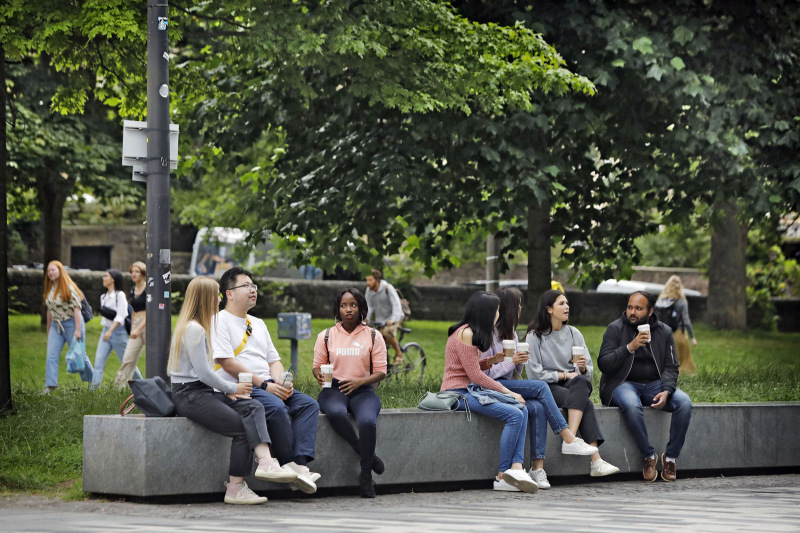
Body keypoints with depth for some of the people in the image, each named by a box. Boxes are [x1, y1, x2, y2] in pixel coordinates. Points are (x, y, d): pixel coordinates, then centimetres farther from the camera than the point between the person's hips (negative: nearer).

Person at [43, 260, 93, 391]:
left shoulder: (69, 288, -13)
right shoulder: (50, 289, 10)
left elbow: (76, 308, -17)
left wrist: (78, 330, -21)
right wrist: (48, 330, 18)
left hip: (71, 323, -6)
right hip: (56, 325, 6)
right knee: (51, 356, -7)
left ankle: (93, 383, 21)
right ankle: (49, 386, -11)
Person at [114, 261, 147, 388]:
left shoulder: (148, 290, -9)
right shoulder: (132, 291, 13)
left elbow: (149, 312, -15)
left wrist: (138, 330, -22)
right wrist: (132, 329, 18)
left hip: (147, 324, -6)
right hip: (136, 325, 6)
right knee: (128, 358, -1)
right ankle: (119, 386, -1)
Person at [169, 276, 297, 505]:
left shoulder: (198, 327, 20)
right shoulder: (193, 329, -13)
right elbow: (203, 373, -17)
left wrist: (228, 390, 7)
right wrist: (232, 388, -4)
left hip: (203, 391, 10)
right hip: (189, 395, -10)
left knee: (253, 407, -11)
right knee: (242, 427, -17)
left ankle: (265, 462, -30)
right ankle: (235, 489, -13)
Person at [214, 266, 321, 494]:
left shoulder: (258, 324, 26)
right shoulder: (220, 321, -1)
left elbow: (274, 360, 23)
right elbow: (227, 363, -12)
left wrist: (282, 382, -1)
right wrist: (263, 384, -15)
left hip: (269, 387, 8)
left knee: (309, 404, -13)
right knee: (276, 407, -34)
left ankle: (300, 463, -30)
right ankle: (289, 465, -24)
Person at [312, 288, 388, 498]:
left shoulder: (373, 337, 10)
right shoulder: (326, 336, 14)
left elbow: (381, 372, 6)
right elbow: (317, 366, 16)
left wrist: (359, 381, -13)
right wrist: (319, 375, -9)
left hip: (362, 391, -1)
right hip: (333, 389, 1)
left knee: (367, 421, -36)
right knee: (335, 413, -39)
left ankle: (366, 474, -19)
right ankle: (366, 455, -21)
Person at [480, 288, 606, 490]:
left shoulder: (511, 333, 19)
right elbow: (484, 372, -12)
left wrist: (521, 361, -1)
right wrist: (512, 361, -16)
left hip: (508, 385, 7)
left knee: (537, 408, -24)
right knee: (540, 387, -25)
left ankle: (538, 467, -30)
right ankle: (568, 438, -23)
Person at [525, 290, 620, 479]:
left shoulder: (573, 333, 11)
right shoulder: (534, 336, 0)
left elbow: (587, 372, 8)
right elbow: (534, 373, -7)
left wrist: (583, 369, -15)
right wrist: (564, 375, -7)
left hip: (576, 385, 3)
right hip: (547, 388, -3)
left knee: (581, 382, -35)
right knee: (586, 404, -31)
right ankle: (596, 461, -41)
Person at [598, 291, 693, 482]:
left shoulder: (664, 332, 7)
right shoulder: (615, 329, -1)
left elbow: (670, 367, 4)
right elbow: (603, 364, -11)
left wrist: (666, 391, -16)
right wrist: (630, 347, -22)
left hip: (654, 384, 3)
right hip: (624, 384, -3)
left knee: (685, 403, -25)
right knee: (631, 406, -39)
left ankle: (670, 457, -13)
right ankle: (649, 456, -22)